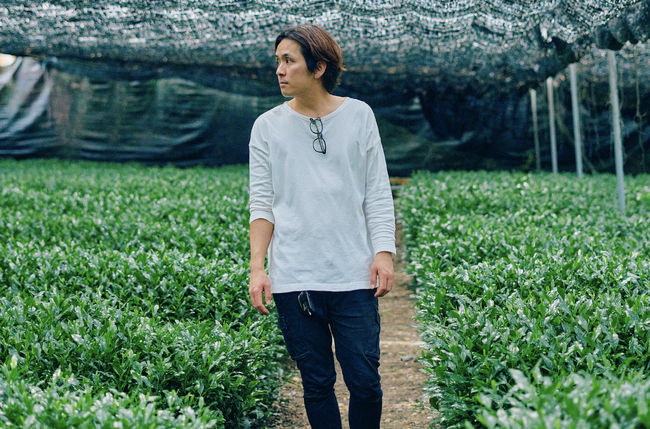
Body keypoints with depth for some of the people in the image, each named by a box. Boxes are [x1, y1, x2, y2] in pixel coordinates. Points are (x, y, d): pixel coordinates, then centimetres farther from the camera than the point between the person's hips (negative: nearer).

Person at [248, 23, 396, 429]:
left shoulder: (359, 115, 5)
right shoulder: (268, 126, 6)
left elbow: (377, 194, 6)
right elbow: (262, 203, 5)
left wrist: (384, 251, -6)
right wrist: (257, 267, -4)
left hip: (353, 277, 0)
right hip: (293, 280, 1)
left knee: (365, 383, 0)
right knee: (317, 383, 7)